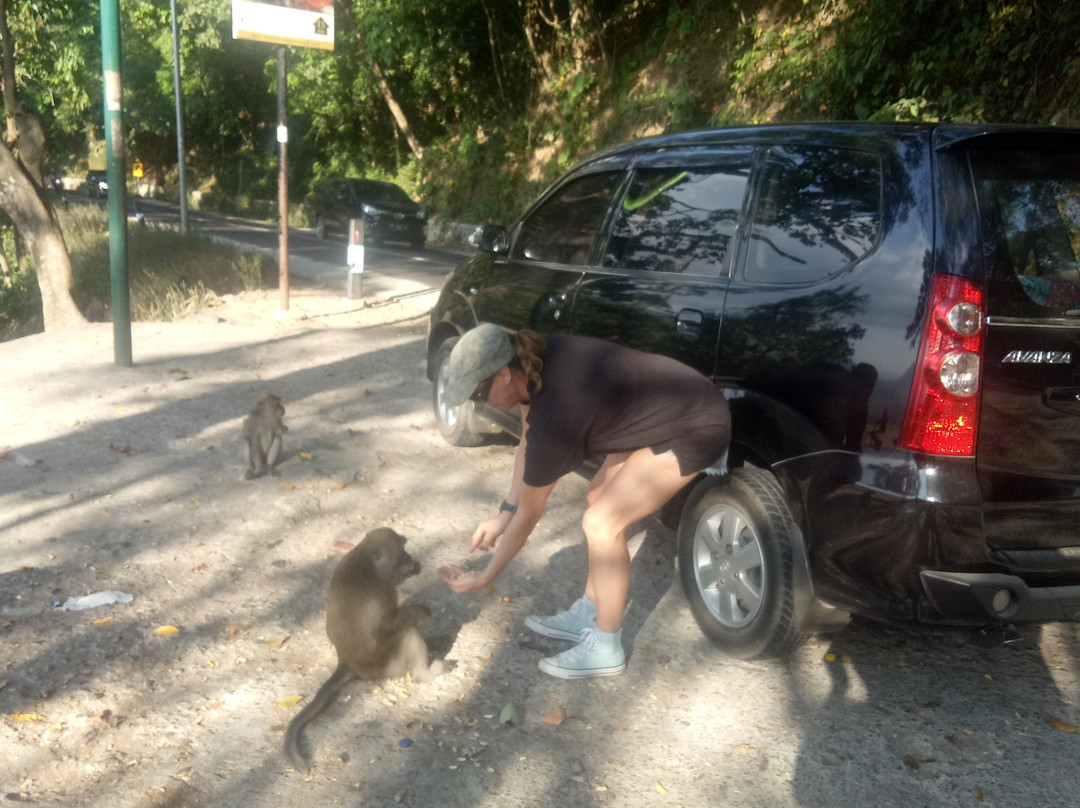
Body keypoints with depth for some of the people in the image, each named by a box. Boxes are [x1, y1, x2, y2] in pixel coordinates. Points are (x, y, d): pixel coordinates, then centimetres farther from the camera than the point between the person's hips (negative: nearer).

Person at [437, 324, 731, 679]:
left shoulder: (554, 415, -29)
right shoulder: (532, 362, -7)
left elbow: (529, 514, -16)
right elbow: (527, 442, 9)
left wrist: (484, 578, -4)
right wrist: (502, 515, 7)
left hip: (697, 429, -9)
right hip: (660, 407, 10)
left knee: (601, 523, -9)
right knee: (601, 498, 16)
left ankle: (605, 648, 7)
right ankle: (588, 615, 28)